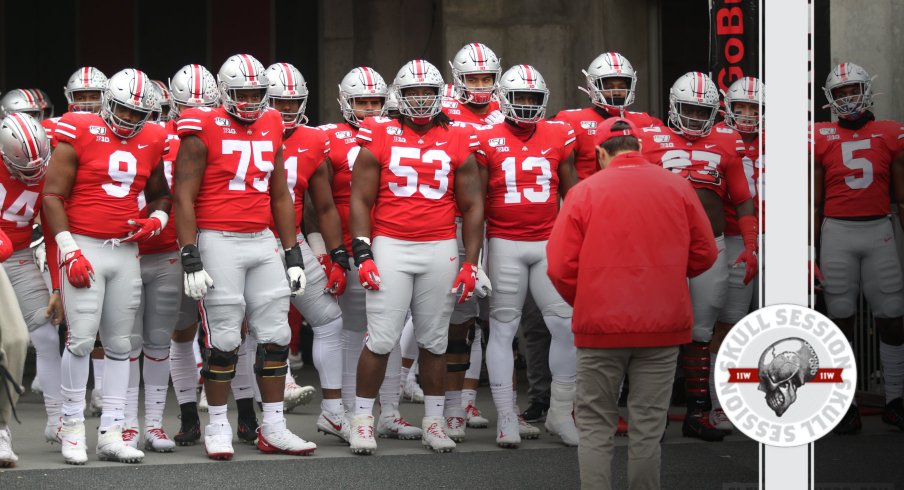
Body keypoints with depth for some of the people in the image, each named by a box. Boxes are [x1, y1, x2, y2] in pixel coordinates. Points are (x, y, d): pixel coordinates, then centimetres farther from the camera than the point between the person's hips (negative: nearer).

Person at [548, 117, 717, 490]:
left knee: (595, 428, 8)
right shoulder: (677, 187, 1)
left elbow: (560, 267, -7)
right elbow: (704, 253, 6)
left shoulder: (584, 192, -5)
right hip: (663, 326, 2)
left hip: (600, 325, -2)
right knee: (647, 428, 8)